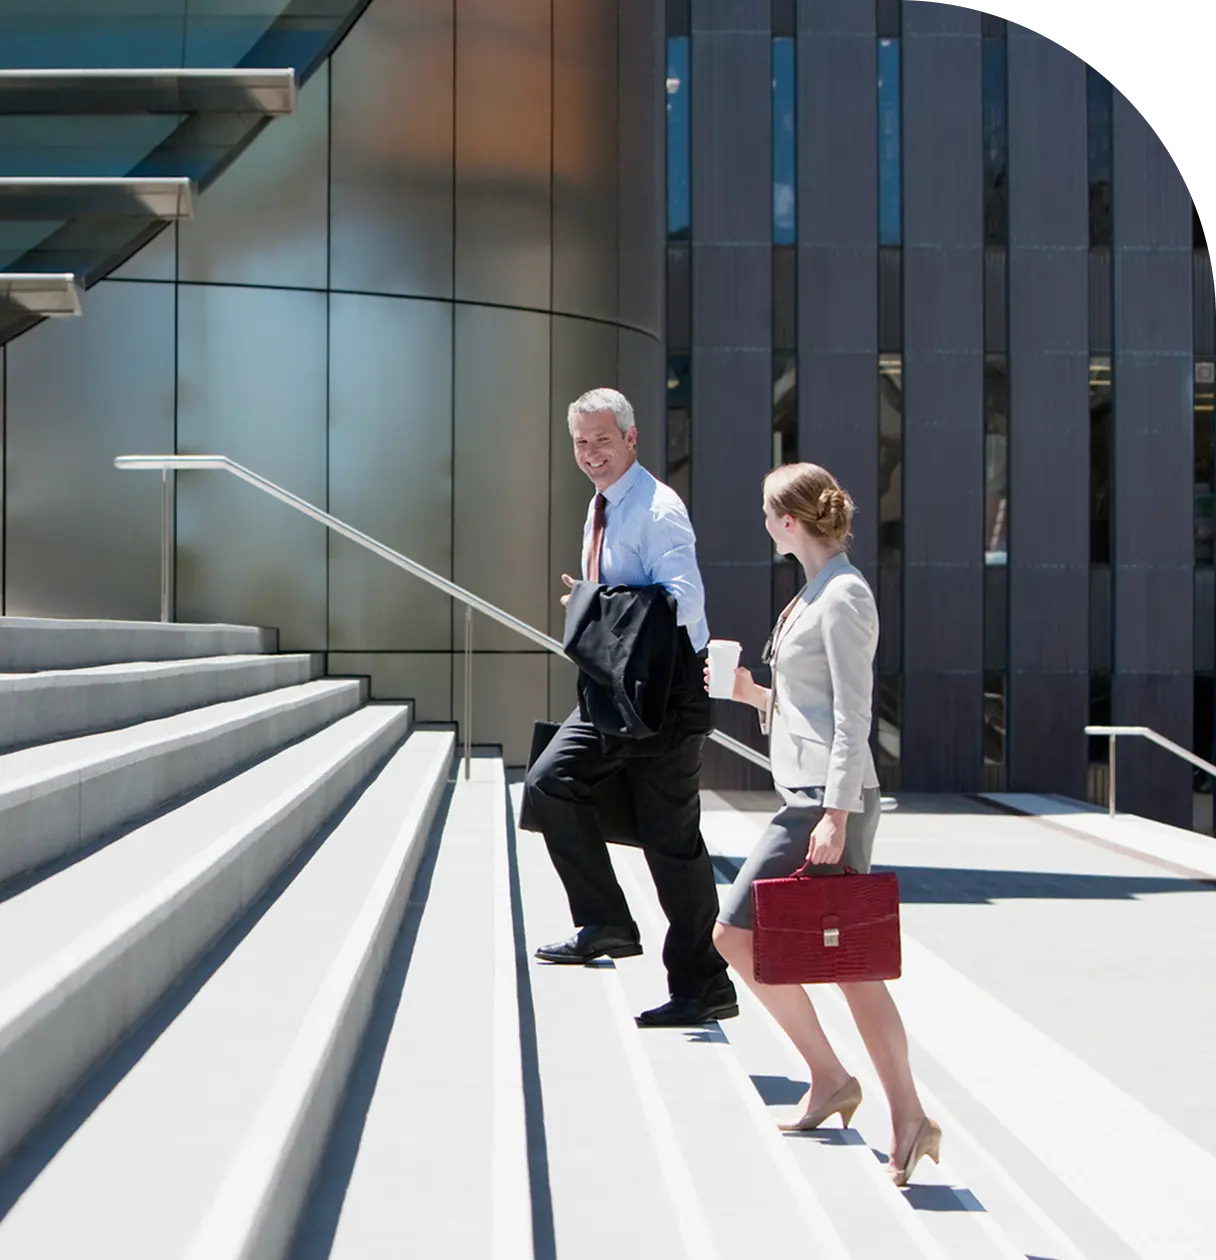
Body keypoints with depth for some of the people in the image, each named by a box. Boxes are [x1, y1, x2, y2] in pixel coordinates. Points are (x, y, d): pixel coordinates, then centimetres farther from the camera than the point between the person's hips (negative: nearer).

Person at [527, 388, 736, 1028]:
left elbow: (684, 599, -24)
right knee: (550, 782, -4)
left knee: (671, 837, -3)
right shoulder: (601, 507, 15)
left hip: (665, 688, -9)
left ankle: (703, 986, 7)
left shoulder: (657, 509, -13)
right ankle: (605, 925, 9)